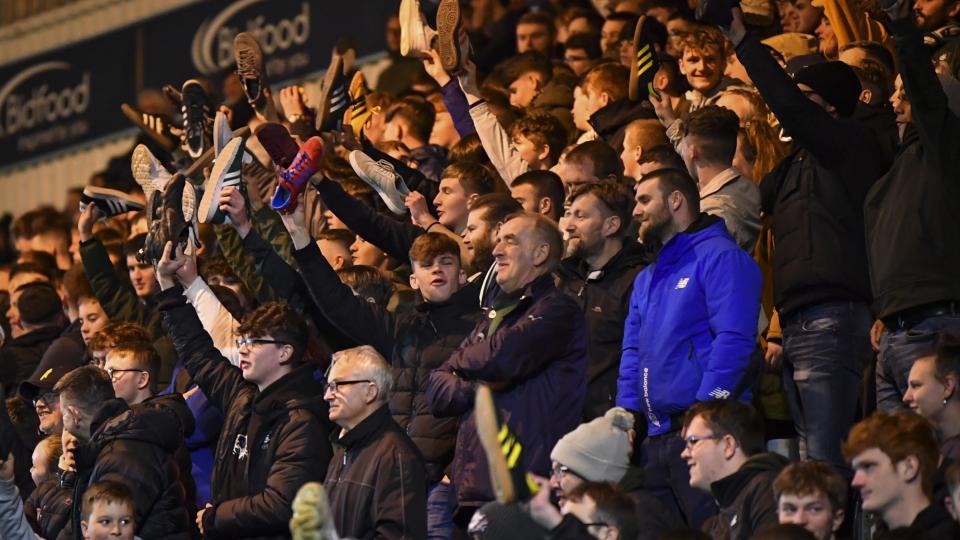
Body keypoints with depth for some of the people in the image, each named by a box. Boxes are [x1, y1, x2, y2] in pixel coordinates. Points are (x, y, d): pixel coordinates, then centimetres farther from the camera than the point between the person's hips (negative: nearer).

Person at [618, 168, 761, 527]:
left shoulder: (719, 258, -4)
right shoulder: (647, 278, 25)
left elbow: (733, 340, -15)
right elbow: (632, 353, 24)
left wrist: (704, 411, -20)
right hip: (655, 437, 9)